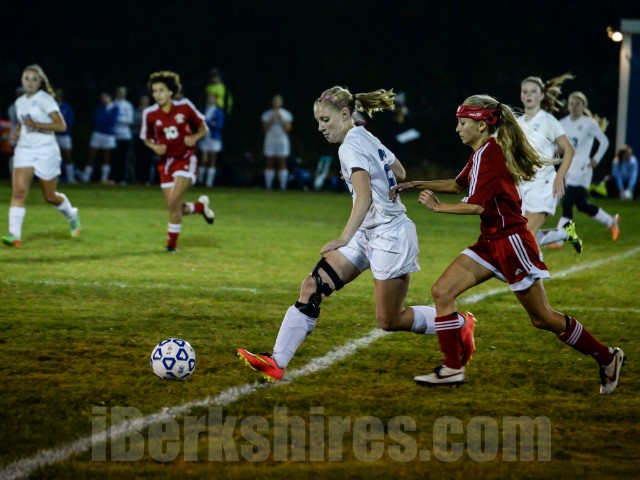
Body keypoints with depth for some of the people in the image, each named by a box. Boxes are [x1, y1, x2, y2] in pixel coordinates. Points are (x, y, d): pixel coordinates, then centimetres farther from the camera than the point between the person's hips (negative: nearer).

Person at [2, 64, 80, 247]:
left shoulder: (45, 100, -9)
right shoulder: (20, 102, 9)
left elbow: (61, 125, -14)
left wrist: (36, 125, -22)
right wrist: (17, 133, 7)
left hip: (45, 151, -4)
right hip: (24, 150, 4)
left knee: (50, 196, 8)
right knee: (18, 191, -15)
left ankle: (71, 215, 40)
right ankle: (14, 234, -20)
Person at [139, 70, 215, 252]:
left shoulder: (184, 107, -9)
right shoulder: (150, 114, -6)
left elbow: (203, 128, 3)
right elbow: (147, 139, 8)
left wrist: (194, 137, -17)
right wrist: (155, 147, -13)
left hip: (185, 159, -3)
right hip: (166, 162, 3)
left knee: (174, 202, -18)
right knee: (173, 208, 1)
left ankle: (172, 243, -1)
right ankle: (201, 205, 33)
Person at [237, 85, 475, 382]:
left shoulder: (351, 147, -19)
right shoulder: (368, 138, 9)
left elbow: (364, 196, -31)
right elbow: (400, 174, 21)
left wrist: (344, 238, -38)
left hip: (390, 235, -10)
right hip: (369, 234, 10)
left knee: (389, 320, 2)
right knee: (312, 288, -4)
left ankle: (460, 324, 23)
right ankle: (277, 361, -9)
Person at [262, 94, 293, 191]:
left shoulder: (286, 114, 5)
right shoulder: (267, 114, 6)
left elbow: (288, 128, -4)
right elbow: (265, 129, 0)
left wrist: (281, 119, -11)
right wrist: (271, 120, -11)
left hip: (282, 140, -1)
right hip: (270, 140, 1)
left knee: (282, 164, -5)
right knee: (270, 164, -1)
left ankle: (283, 186, -6)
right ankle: (268, 186, 1)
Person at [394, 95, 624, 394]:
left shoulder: (489, 154, -20)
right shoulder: (481, 154, 9)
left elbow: (477, 205, -26)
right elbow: (458, 184, 25)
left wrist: (437, 207, -14)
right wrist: (418, 185, 15)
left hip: (511, 241, -9)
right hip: (491, 242, 10)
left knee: (542, 318, 1)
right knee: (442, 292, -2)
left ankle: (606, 358, 16)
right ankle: (452, 369, 1)